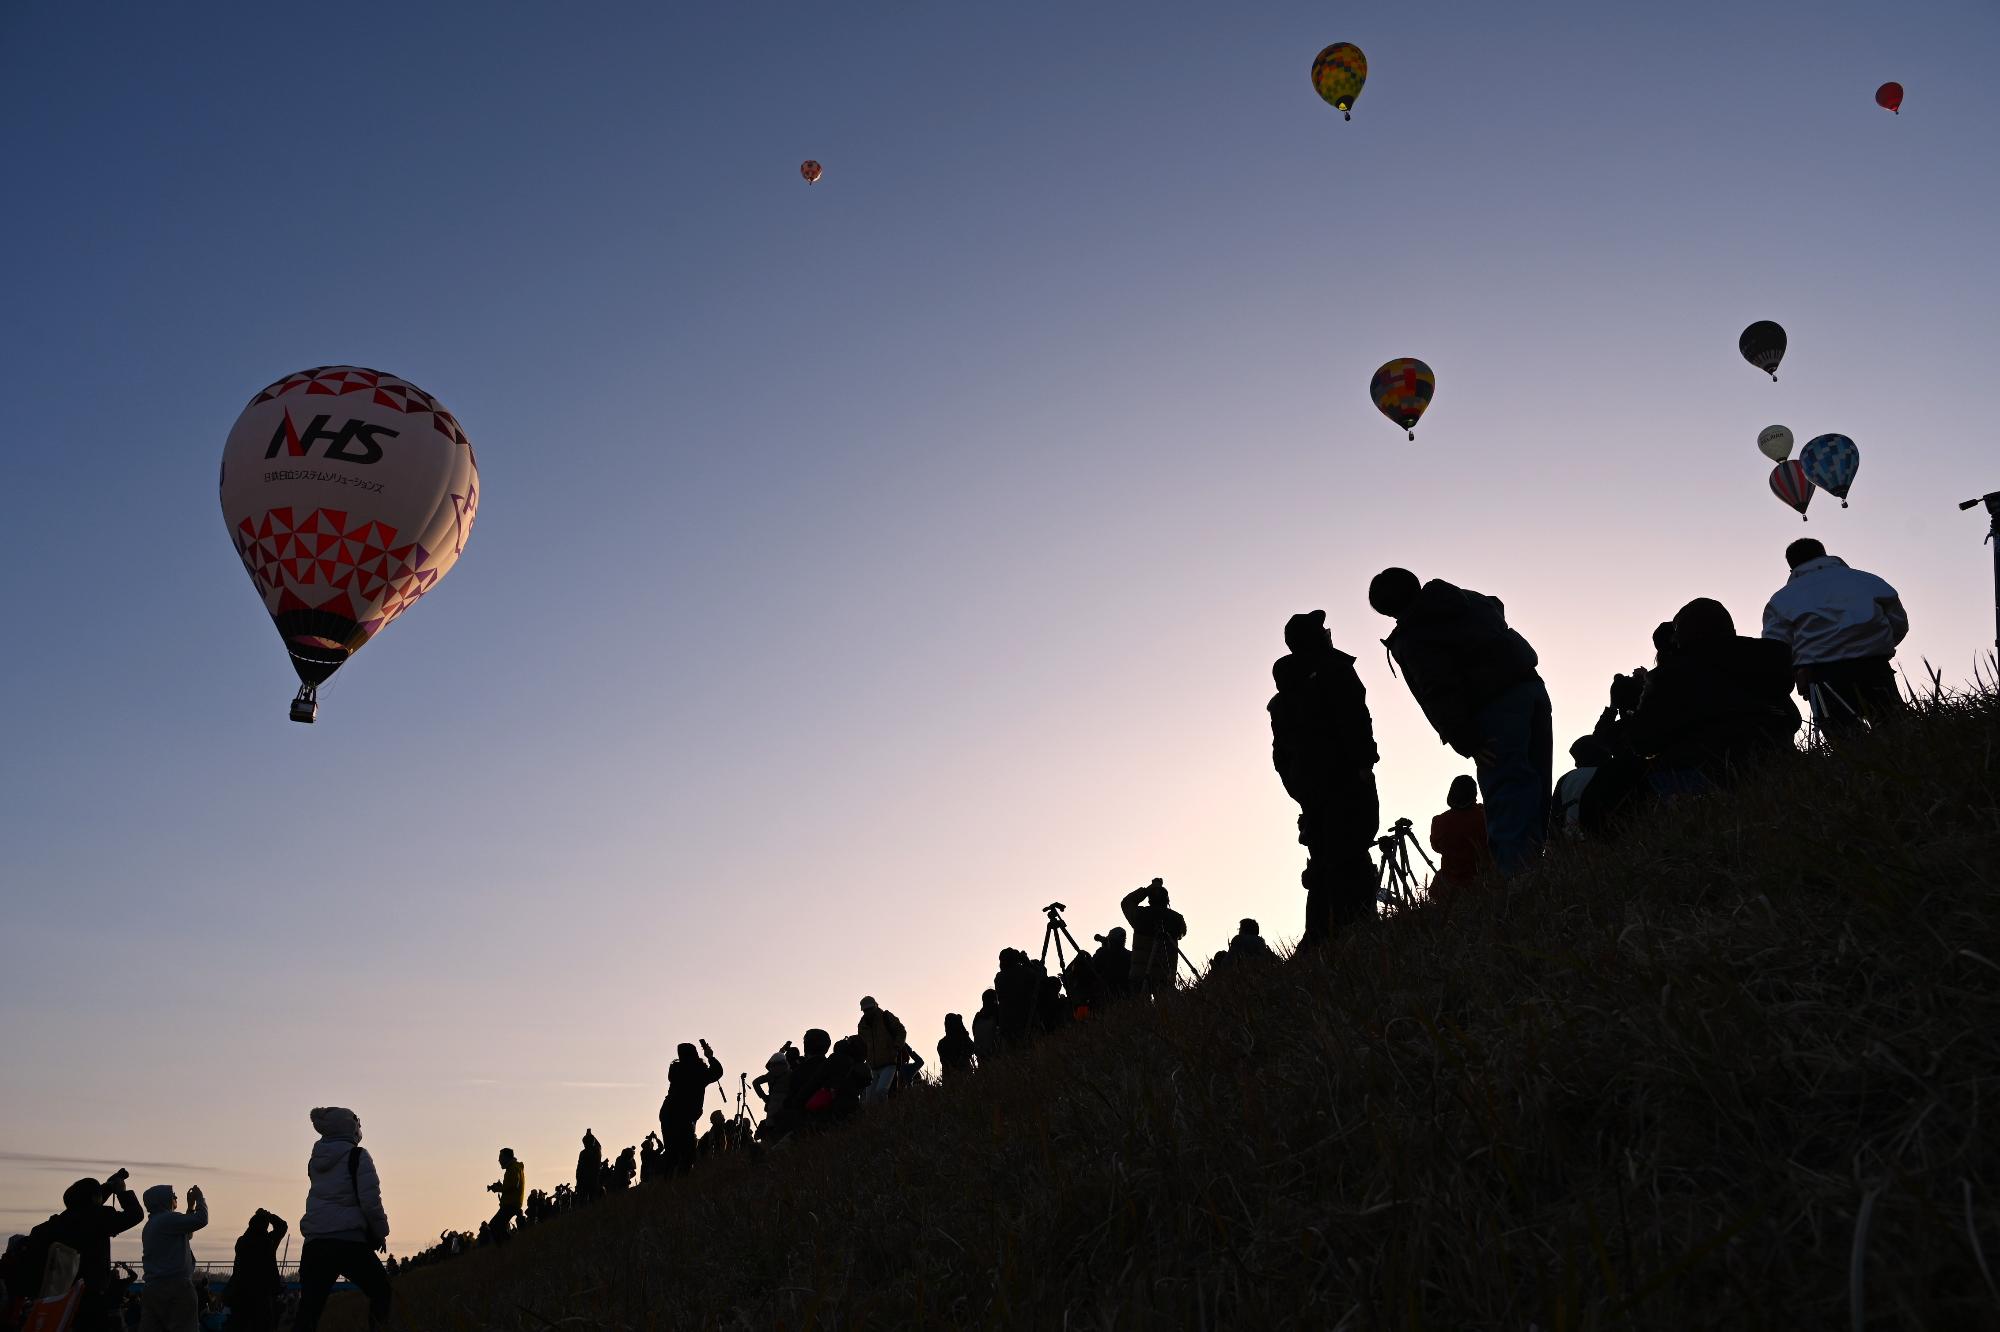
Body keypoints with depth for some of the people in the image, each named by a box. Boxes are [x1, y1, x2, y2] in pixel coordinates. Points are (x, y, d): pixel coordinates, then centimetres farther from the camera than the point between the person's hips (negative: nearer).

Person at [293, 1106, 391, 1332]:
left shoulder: (316, 1161, 12)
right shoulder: (358, 1156, -6)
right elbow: (370, 1202, -10)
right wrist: (380, 1233, 3)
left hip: (315, 1243, 6)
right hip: (350, 1242, -5)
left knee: (308, 1312, 2)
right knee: (381, 1293, 13)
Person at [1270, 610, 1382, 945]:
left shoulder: (1284, 698, 21)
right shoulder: (1334, 669, 1)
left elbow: (1281, 753, 19)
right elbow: (1353, 717, -13)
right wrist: (1364, 763, -10)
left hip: (1308, 786, 7)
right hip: (1346, 779, -7)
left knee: (1323, 864, 6)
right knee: (1350, 858, -14)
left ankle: (1317, 941, 1)